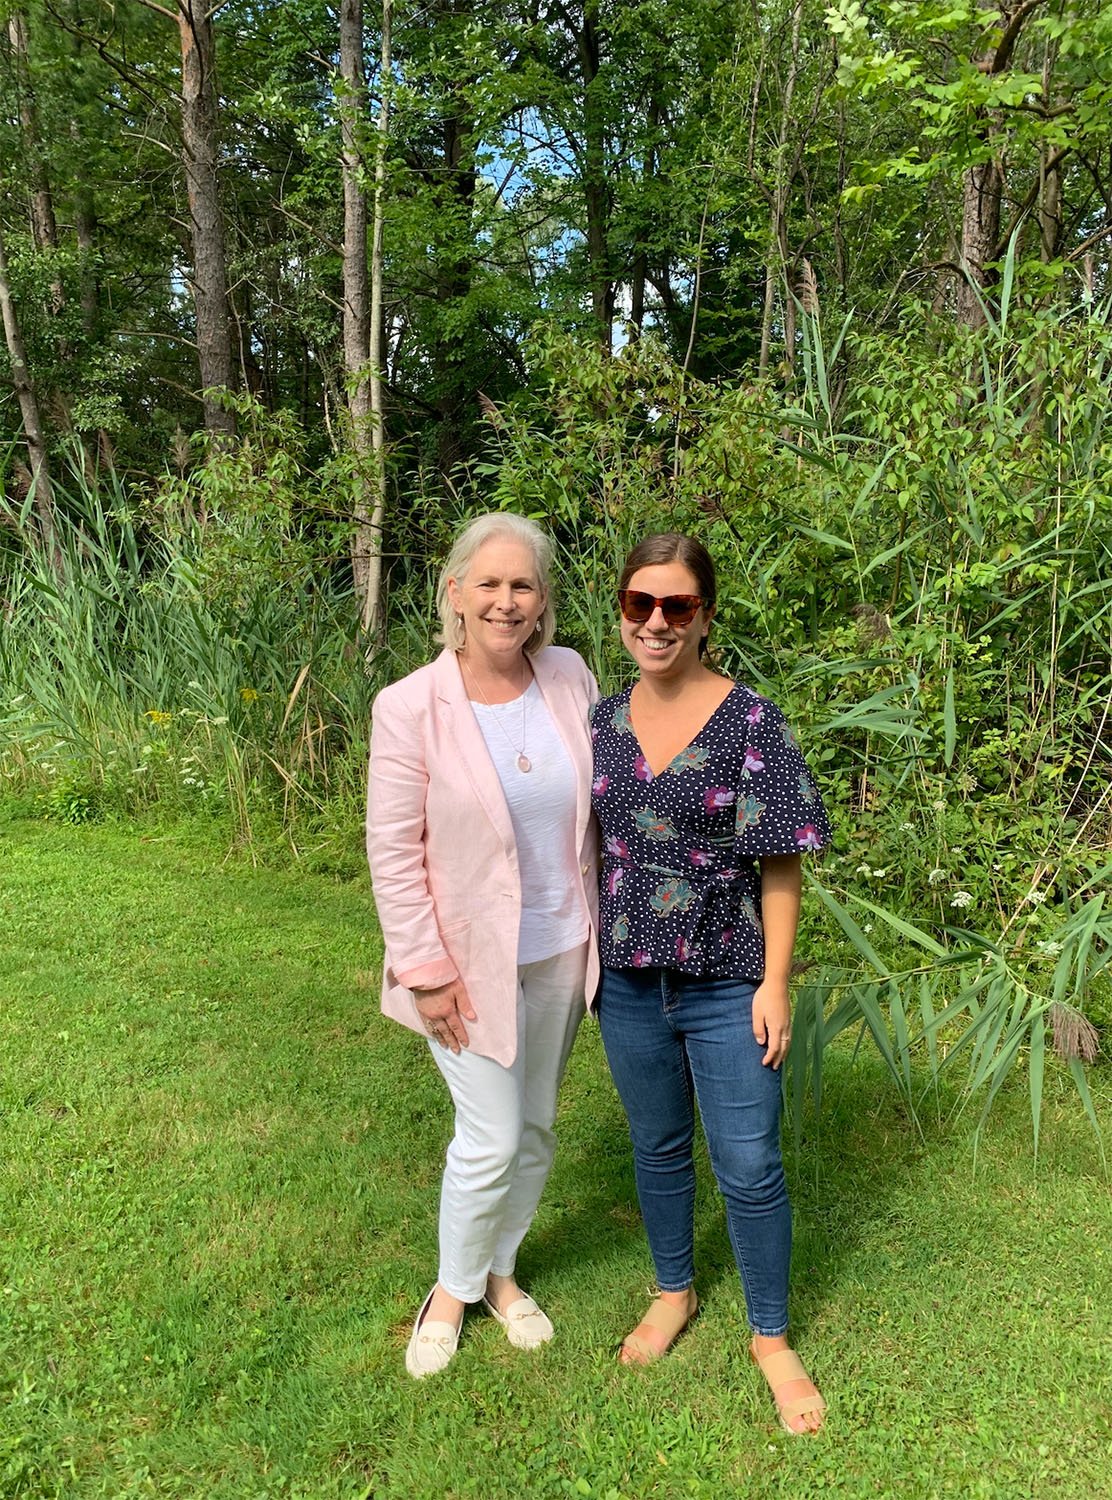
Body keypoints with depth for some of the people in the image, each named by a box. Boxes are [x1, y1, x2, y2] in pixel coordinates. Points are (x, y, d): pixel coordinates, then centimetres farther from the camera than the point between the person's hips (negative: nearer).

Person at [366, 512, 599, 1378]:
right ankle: (454, 1290, 32)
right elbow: (393, 851, -12)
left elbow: (599, 802, 6)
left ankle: (501, 1270, 43)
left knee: (537, 1126, 18)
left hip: (560, 950, 5)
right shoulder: (411, 707, -16)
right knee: (491, 1140, 2)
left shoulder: (571, 678, -5)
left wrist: (608, 924, 7)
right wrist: (427, 972, -12)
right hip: (472, 957, -4)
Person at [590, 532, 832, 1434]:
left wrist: (775, 983, -11)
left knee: (750, 1167, 6)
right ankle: (675, 1293, 44)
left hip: (728, 986, -3)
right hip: (628, 980, 4)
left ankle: (772, 1336, 30)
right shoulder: (603, 722, 0)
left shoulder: (752, 723, -12)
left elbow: (780, 864, -10)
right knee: (658, 1148, 20)